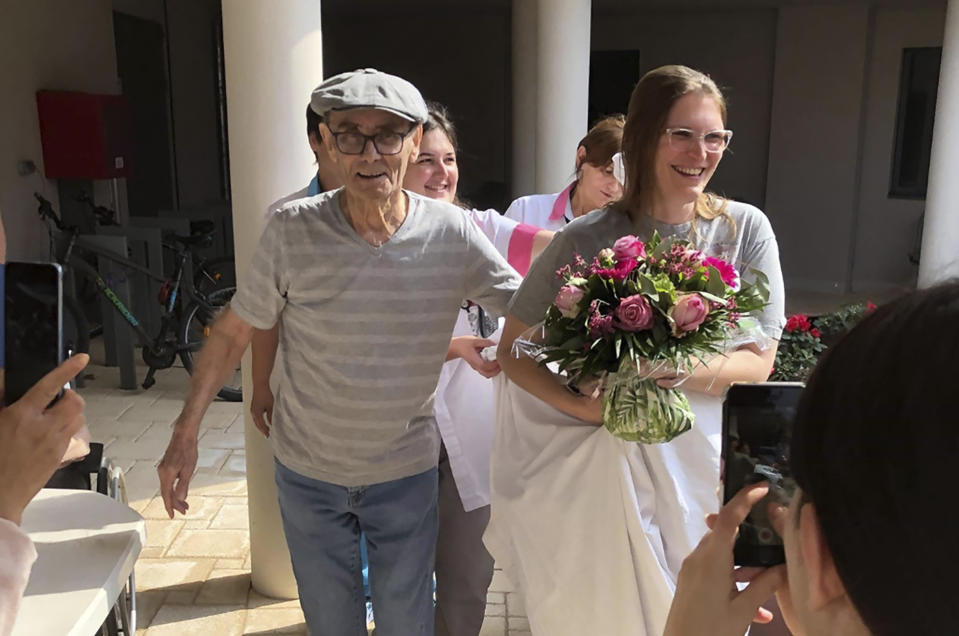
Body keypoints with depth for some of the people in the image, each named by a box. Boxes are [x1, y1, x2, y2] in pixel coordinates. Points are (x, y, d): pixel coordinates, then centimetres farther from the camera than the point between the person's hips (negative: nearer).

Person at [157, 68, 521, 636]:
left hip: (406, 471, 0)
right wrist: (186, 433, -3)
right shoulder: (293, 232, -17)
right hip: (308, 470, 0)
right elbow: (234, 333, -6)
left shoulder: (453, 234, -16)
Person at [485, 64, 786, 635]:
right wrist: (581, 407, -20)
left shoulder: (745, 230, -5)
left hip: (707, 465, 2)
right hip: (610, 465, -1)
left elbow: (759, 361, -6)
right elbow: (514, 351, -3)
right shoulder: (588, 241, -10)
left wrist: (672, 369, -24)